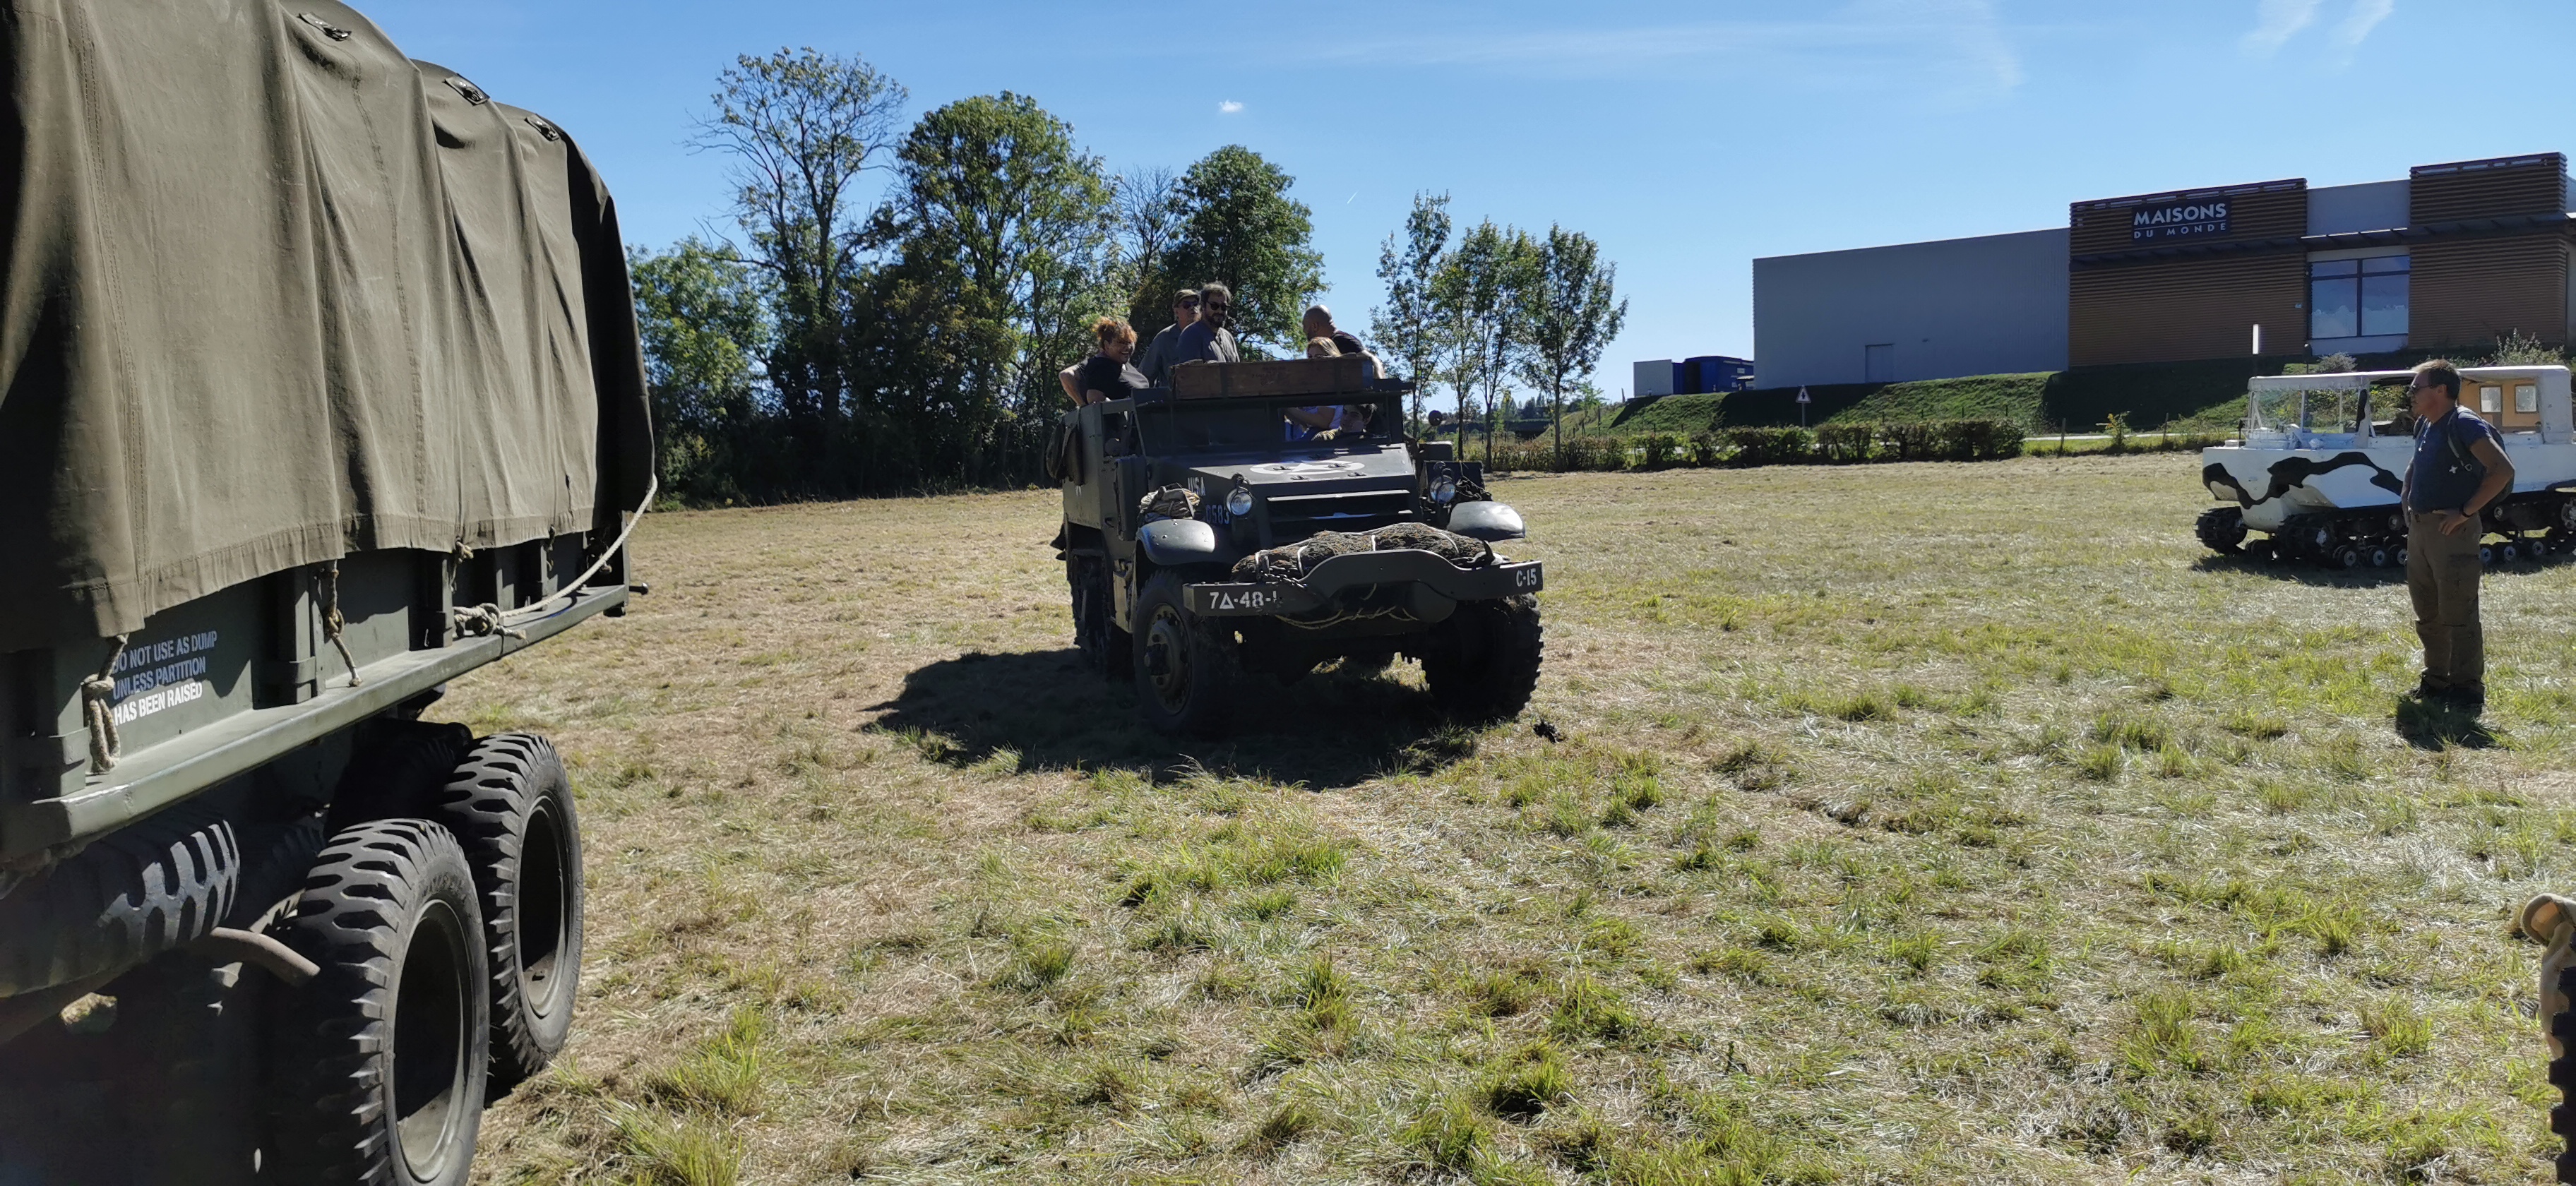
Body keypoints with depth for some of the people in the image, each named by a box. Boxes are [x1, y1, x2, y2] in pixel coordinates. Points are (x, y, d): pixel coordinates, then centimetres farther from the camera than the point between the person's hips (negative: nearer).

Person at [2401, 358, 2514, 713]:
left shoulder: (2464, 425, -13)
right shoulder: (2424, 425, 13)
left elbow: (2503, 470, -21)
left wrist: (2466, 512, -20)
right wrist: (2409, 504, 15)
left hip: (2452, 531, -9)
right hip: (2420, 528, 9)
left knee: (2458, 615, -6)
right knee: (2428, 614, 15)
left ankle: (2468, 690, -1)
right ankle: (2436, 681, 25)